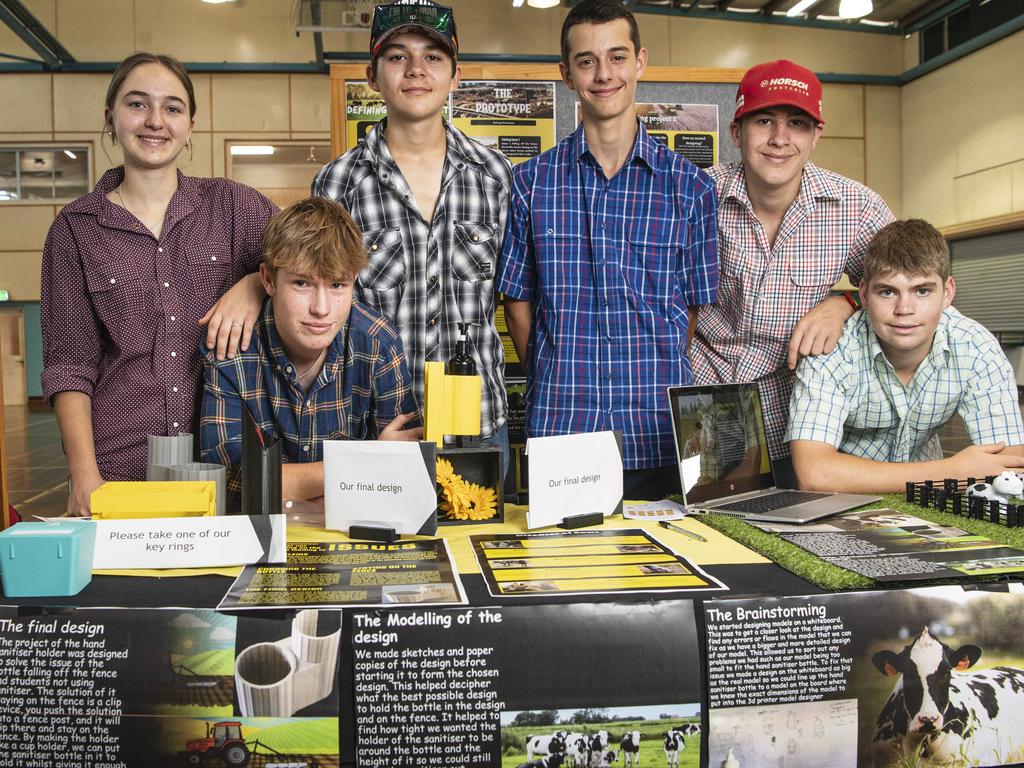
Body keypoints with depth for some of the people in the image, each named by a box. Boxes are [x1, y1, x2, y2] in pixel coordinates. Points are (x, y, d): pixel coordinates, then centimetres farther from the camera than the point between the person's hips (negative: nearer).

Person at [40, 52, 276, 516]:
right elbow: (68, 364, 2)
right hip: (119, 465, 0)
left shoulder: (233, 205, 6)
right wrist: (85, 475, -9)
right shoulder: (75, 228, 5)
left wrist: (255, 285, -14)